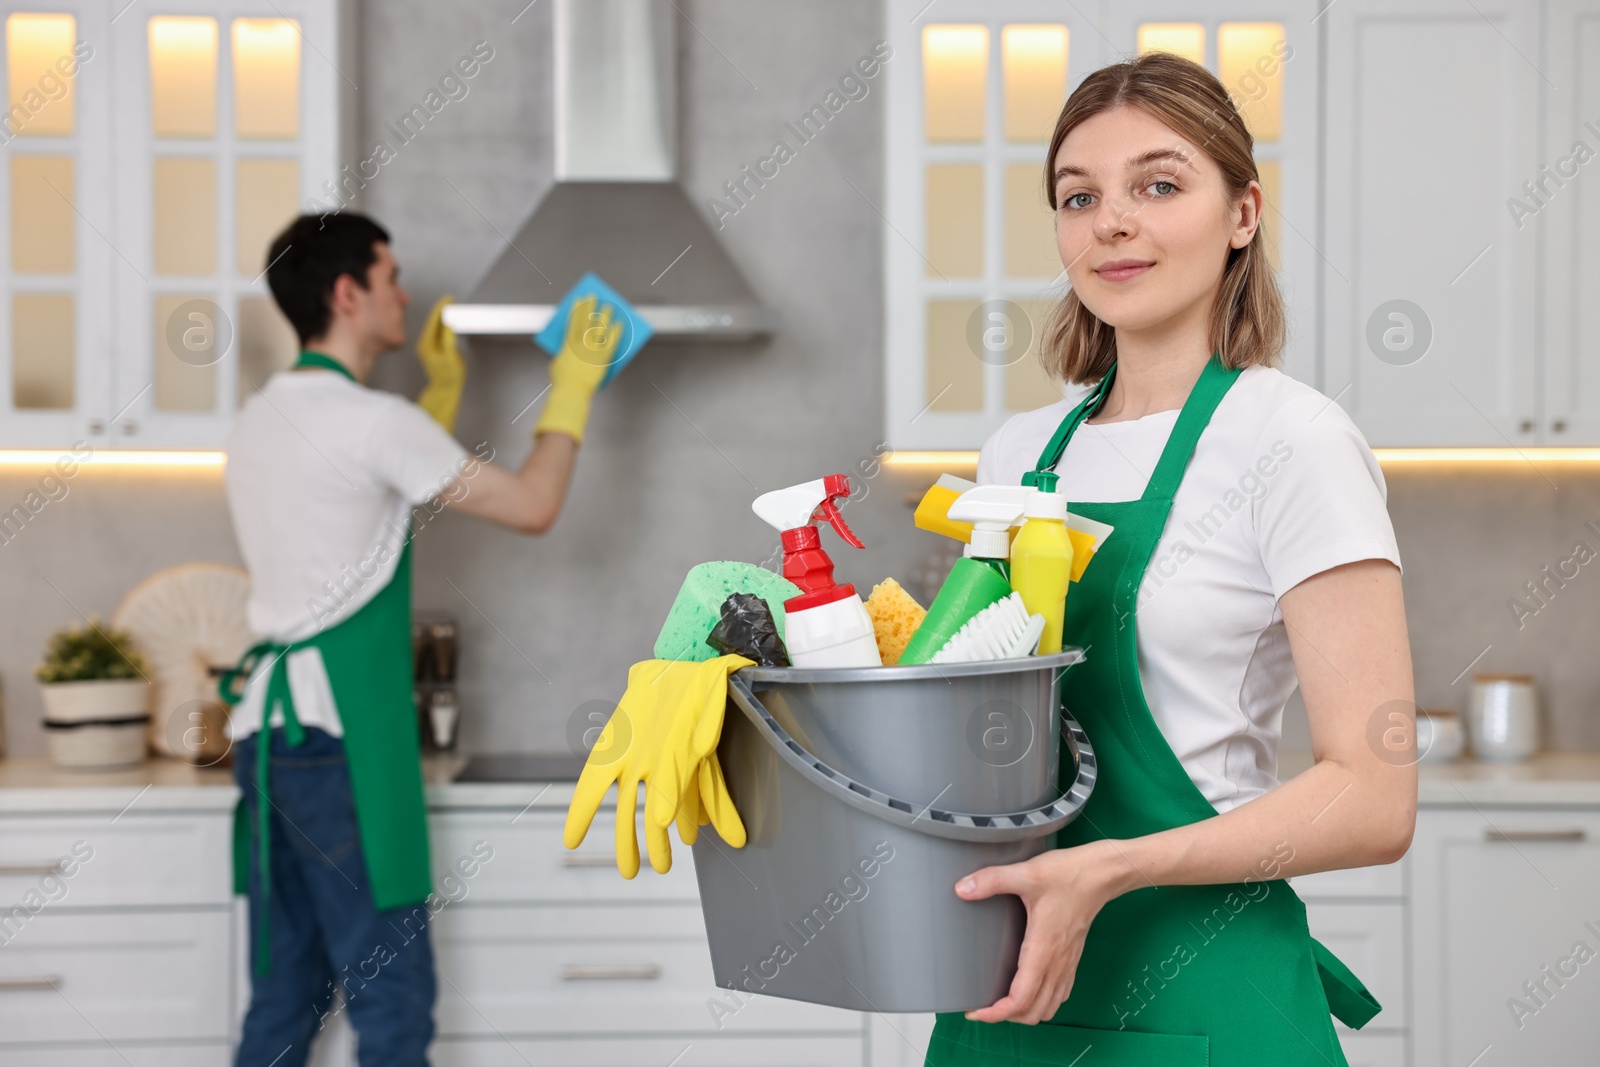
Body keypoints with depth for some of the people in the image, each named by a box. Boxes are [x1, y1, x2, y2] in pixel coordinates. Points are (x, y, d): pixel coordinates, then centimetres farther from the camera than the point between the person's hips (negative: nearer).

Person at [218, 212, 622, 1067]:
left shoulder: (262, 418, 16)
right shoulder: (369, 420, -11)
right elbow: (533, 507, -5)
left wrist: (444, 391, 34)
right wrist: (572, 390, 8)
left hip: (267, 730, 9)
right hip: (339, 739, -9)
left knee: (286, 993, 12)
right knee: (391, 993, -4)